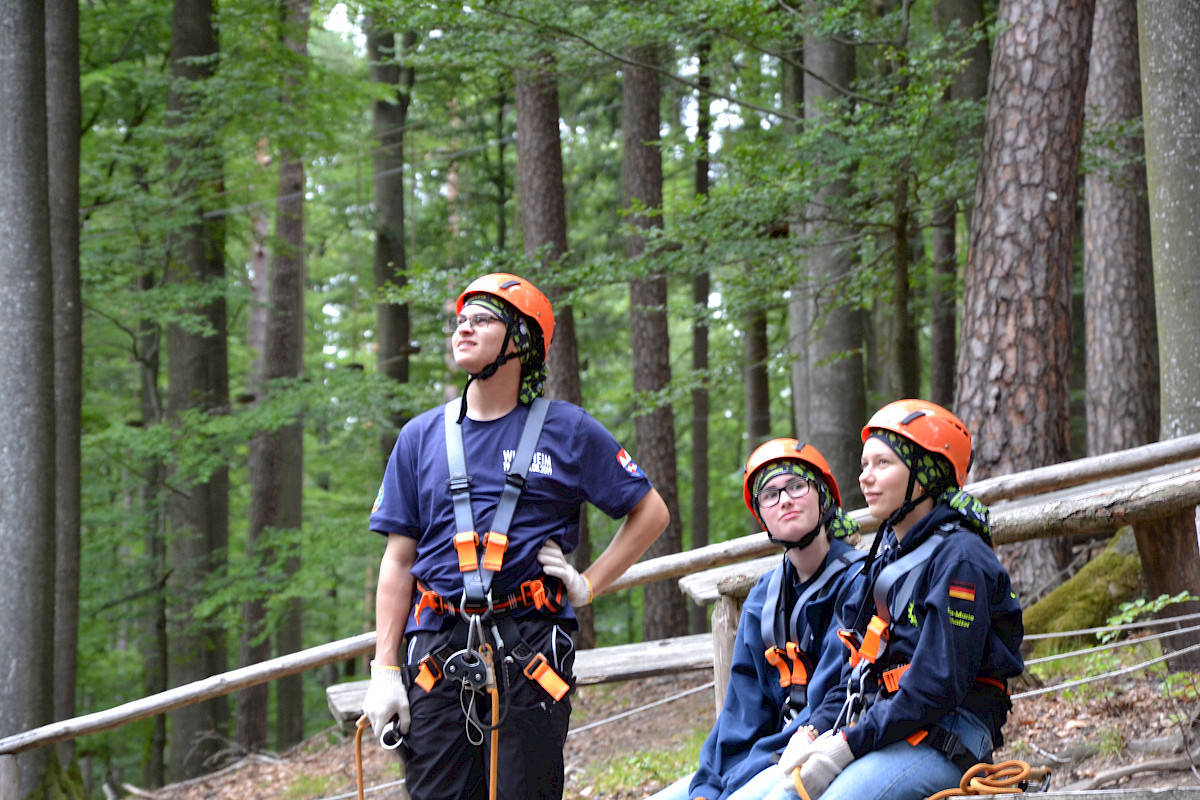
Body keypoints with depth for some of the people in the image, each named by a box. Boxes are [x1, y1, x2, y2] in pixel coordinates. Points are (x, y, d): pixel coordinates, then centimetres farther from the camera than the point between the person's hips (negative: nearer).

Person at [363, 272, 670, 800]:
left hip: (530, 650, -2)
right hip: (439, 652, 2)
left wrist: (589, 585, 4)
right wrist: (385, 671, 4)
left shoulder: (569, 432, 6)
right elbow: (398, 562, 11)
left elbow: (650, 512, 15)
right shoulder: (421, 437, 13)